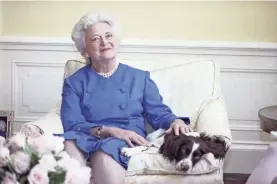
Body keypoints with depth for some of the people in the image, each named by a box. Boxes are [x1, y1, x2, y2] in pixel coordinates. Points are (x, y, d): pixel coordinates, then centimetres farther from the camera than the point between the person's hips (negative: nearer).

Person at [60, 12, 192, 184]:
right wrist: (109, 130, -16)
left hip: (127, 142, 0)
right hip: (88, 139, 1)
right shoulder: (74, 82, 14)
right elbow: (72, 124, 1)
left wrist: (175, 121, -13)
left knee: (105, 152, -39)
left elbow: (159, 113, 12)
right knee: (69, 145, -37)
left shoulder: (139, 77, 18)